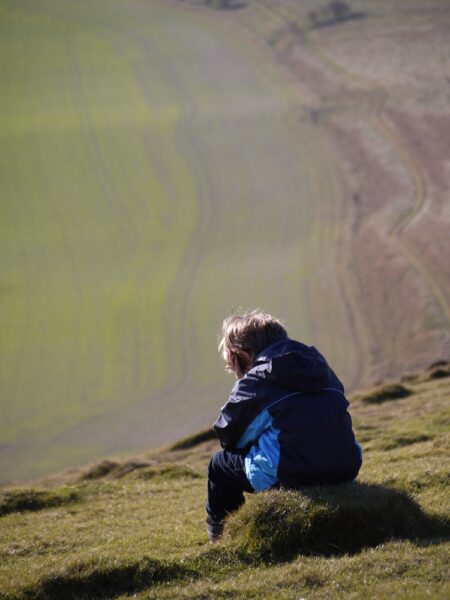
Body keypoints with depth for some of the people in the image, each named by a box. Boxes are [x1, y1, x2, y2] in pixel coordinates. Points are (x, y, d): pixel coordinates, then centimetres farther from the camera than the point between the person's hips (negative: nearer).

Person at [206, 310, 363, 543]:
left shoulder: (252, 383, 1)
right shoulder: (318, 364, 18)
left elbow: (227, 436, 8)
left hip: (292, 475, -7)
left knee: (220, 464, 16)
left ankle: (220, 538, 25)